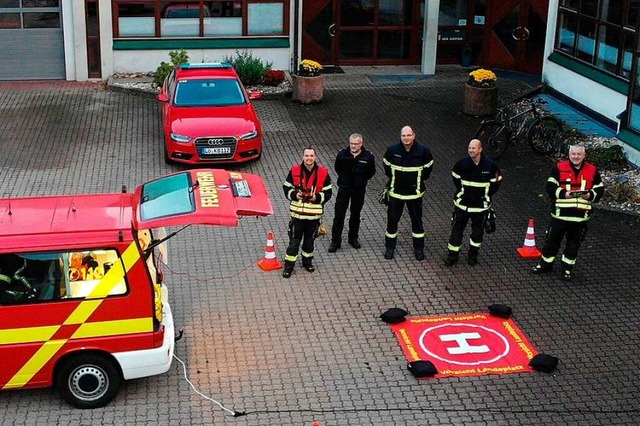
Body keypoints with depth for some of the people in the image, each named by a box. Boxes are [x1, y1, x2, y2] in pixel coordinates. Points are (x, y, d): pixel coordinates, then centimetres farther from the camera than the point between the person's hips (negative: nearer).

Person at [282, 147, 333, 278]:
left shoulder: (323, 173, -2)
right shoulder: (294, 171, -3)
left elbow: (327, 193, 3)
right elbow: (287, 188, 4)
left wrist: (317, 197, -15)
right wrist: (294, 195, -15)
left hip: (314, 214, 1)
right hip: (297, 213, -1)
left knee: (310, 239, 16)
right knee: (294, 240, 2)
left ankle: (307, 261, 36)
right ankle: (289, 265, 10)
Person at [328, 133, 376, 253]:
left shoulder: (368, 156, -11)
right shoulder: (342, 154, -9)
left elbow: (371, 172, 5)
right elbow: (337, 168, 9)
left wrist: (362, 180, 0)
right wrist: (344, 178, 5)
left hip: (359, 190, 0)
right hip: (344, 188, 0)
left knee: (356, 215, 14)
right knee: (339, 215, 0)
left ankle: (353, 238, 31)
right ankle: (335, 241, 9)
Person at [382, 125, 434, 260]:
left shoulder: (423, 151, -13)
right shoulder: (392, 150, -11)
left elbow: (428, 166, 6)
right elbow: (386, 165, 9)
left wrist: (421, 179, 8)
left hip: (415, 192, 0)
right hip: (396, 192, 1)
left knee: (417, 220, 10)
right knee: (392, 219, 8)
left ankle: (419, 248, 24)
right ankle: (390, 247, 23)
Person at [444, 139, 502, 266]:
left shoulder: (490, 165, -12)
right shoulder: (463, 163, -10)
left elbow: (496, 182, 1)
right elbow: (455, 178, 9)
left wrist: (487, 195, 0)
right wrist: (461, 191, 6)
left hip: (481, 205, 0)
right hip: (462, 204, 0)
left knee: (478, 231, 14)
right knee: (457, 229, 4)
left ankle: (473, 255, 32)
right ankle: (452, 255, 16)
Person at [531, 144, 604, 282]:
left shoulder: (592, 171, 2)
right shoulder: (559, 168, -3)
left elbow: (599, 190, 5)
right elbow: (550, 188, -5)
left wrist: (590, 195, -15)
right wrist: (563, 193, -20)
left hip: (581, 216, 1)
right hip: (560, 213, -1)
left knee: (573, 244, 12)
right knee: (552, 240, 10)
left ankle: (567, 268, 26)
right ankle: (546, 264, 27)